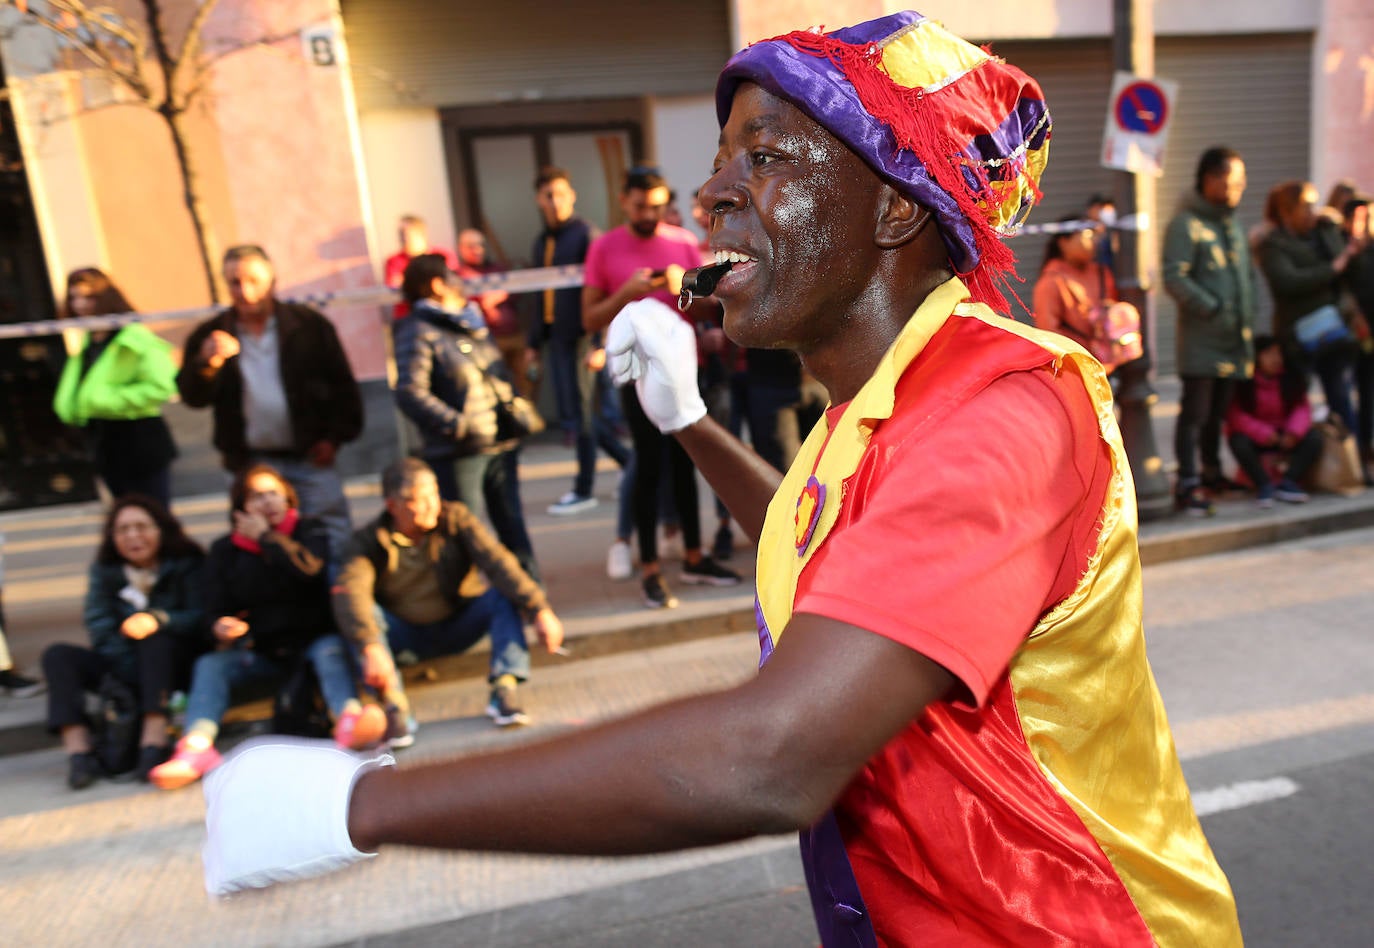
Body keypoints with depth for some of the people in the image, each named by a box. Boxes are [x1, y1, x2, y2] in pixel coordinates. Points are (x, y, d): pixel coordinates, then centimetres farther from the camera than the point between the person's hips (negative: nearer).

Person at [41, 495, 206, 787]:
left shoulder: (187, 564, 0)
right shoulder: (104, 570, 9)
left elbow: (201, 619, -11)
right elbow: (98, 624, -4)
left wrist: (160, 619, -32)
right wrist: (131, 664, -20)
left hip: (176, 661, -4)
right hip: (123, 665, 4)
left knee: (155, 635, -33)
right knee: (58, 655, -16)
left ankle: (155, 740, -41)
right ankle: (78, 750, -32)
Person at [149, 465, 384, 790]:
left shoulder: (310, 531, 3)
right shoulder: (224, 551, 11)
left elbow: (309, 568, -19)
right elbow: (215, 608, 7)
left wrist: (266, 536, -9)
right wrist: (221, 625, -17)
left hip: (312, 639, -3)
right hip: (260, 650, 3)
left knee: (330, 649, -34)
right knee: (210, 665, -21)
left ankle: (349, 719, -59)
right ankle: (196, 747, -41)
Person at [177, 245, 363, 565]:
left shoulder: (308, 324, 2)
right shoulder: (210, 336, 5)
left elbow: (342, 384, 2)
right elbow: (192, 397, -3)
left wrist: (334, 437, -5)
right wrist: (206, 362, -22)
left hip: (311, 457, -1)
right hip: (252, 464, 1)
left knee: (334, 538, 3)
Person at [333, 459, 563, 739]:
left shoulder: (455, 519, -14)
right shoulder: (371, 540, -14)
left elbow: (498, 563, -26)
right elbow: (349, 591, -32)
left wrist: (539, 610, -39)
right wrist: (370, 647, -49)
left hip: (460, 628, 0)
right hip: (408, 636, 0)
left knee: (505, 593, -25)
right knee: (363, 611, -28)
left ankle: (504, 688, -33)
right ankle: (396, 707, -34)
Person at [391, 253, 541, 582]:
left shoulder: (474, 324, 18)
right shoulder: (417, 332, -6)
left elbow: (501, 376, 26)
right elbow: (410, 393, -16)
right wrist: (460, 426, -23)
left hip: (501, 446, 7)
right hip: (457, 455, -7)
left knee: (513, 527, 13)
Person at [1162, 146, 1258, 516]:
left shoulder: (1234, 226, 21)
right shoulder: (1186, 224, -6)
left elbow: (1247, 274, 28)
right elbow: (1174, 278, -16)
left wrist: (1248, 314, 13)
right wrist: (1215, 309, -18)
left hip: (1234, 341, 8)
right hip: (1201, 339, -7)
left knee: (1219, 412, 14)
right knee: (1195, 413, -7)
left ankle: (1212, 475, 27)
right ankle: (1188, 485, -4)